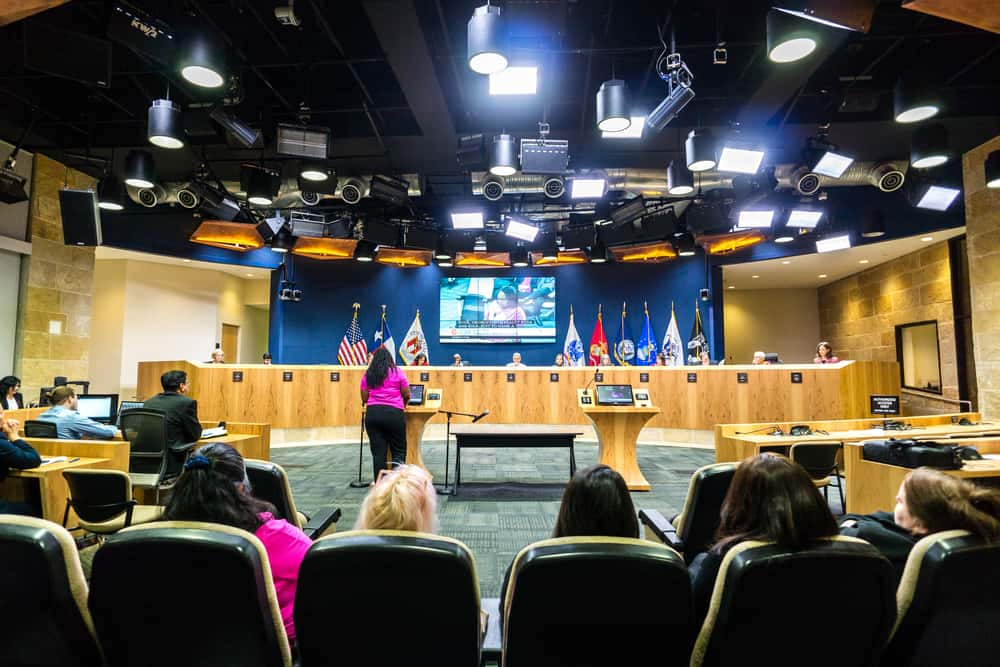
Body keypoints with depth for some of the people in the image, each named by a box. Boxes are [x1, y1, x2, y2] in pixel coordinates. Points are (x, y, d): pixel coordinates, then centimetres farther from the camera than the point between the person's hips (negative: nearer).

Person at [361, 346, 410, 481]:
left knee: (378, 453, 6)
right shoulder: (397, 372, 5)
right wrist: (402, 404, 26)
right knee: (399, 451, 4)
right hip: (393, 413, -2)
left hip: (372, 413, 3)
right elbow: (407, 395, 6)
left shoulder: (367, 374, 11)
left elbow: (364, 398, 9)